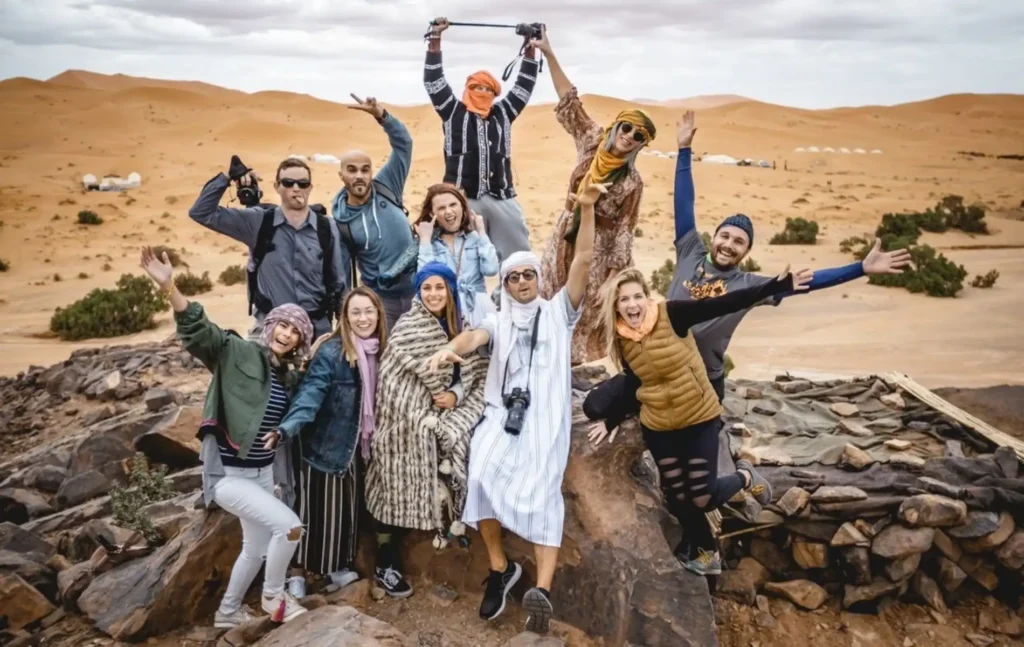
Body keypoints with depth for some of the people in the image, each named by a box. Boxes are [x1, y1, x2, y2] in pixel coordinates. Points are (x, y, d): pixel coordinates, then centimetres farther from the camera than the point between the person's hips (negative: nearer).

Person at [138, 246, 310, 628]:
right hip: (228, 474, -8)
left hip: (264, 472, 8)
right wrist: (169, 288, -41)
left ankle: (228, 613, 43)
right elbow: (198, 330, -27)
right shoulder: (237, 353, -12)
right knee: (289, 527, -18)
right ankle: (273, 596, 8)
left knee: (256, 548, 20)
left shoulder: (289, 377, 5)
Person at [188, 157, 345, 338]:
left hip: (316, 329, 1)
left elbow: (338, 284, 7)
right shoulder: (258, 221, -1)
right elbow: (201, 212, -3)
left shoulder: (327, 228, 2)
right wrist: (227, 177, -12)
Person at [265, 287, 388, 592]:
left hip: (354, 443, 6)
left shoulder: (379, 350, 0)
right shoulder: (331, 352, -20)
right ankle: (304, 571, 17)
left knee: (348, 506, 16)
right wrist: (286, 429, -44)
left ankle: (338, 565, 32)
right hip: (326, 443, -6)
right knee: (321, 508, 2)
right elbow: (310, 395, -30)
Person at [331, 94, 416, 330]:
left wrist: (381, 115, -23)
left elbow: (403, 143, -8)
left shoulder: (386, 188, -4)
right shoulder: (339, 221, -6)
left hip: (415, 288, 2)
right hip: (379, 296, -1)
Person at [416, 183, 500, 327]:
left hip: (476, 309, 2)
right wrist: (425, 240, -4)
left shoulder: (475, 237, 13)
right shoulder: (426, 241, 9)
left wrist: (482, 233, 3)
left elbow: (490, 270, -5)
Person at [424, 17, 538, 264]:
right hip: (463, 197, -3)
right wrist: (435, 39, -1)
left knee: (518, 255, 6)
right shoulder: (454, 112, 9)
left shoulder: (503, 113, 17)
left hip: (500, 198, 3)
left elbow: (525, 85, 20)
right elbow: (433, 80, 4)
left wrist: (531, 48, 15)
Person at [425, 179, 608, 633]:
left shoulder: (558, 311, 15)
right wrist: (450, 348, -27)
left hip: (546, 417, -1)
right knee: (482, 476, -22)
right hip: (502, 413, 2)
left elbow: (583, 261, 5)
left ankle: (542, 592, -28)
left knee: (542, 493, -18)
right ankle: (500, 569, -5)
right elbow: (475, 336, -3)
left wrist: (587, 209, -6)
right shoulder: (498, 321, 20)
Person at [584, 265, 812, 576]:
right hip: (658, 428, 4)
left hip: (700, 419, -4)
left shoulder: (671, 315, -17)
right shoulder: (621, 339, -5)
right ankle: (705, 551, 36)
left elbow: (724, 304, -24)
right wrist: (611, 422, 11)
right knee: (678, 498, 9)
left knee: (703, 498, -3)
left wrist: (777, 285, -32)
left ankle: (745, 477, 29)